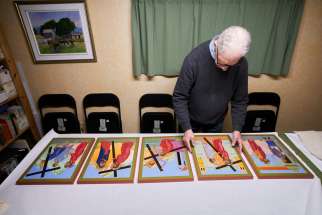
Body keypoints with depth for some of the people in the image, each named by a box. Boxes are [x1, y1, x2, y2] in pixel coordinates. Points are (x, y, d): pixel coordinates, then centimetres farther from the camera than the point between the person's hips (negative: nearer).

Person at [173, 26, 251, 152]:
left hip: (216, 123, 2)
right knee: (187, 152, 19)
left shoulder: (241, 64, -18)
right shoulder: (194, 59, -28)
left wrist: (237, 128, -13)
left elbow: (240, 100, -6)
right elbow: (179, 97, -22)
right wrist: (187, 128, -26)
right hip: (191, 121, -2)